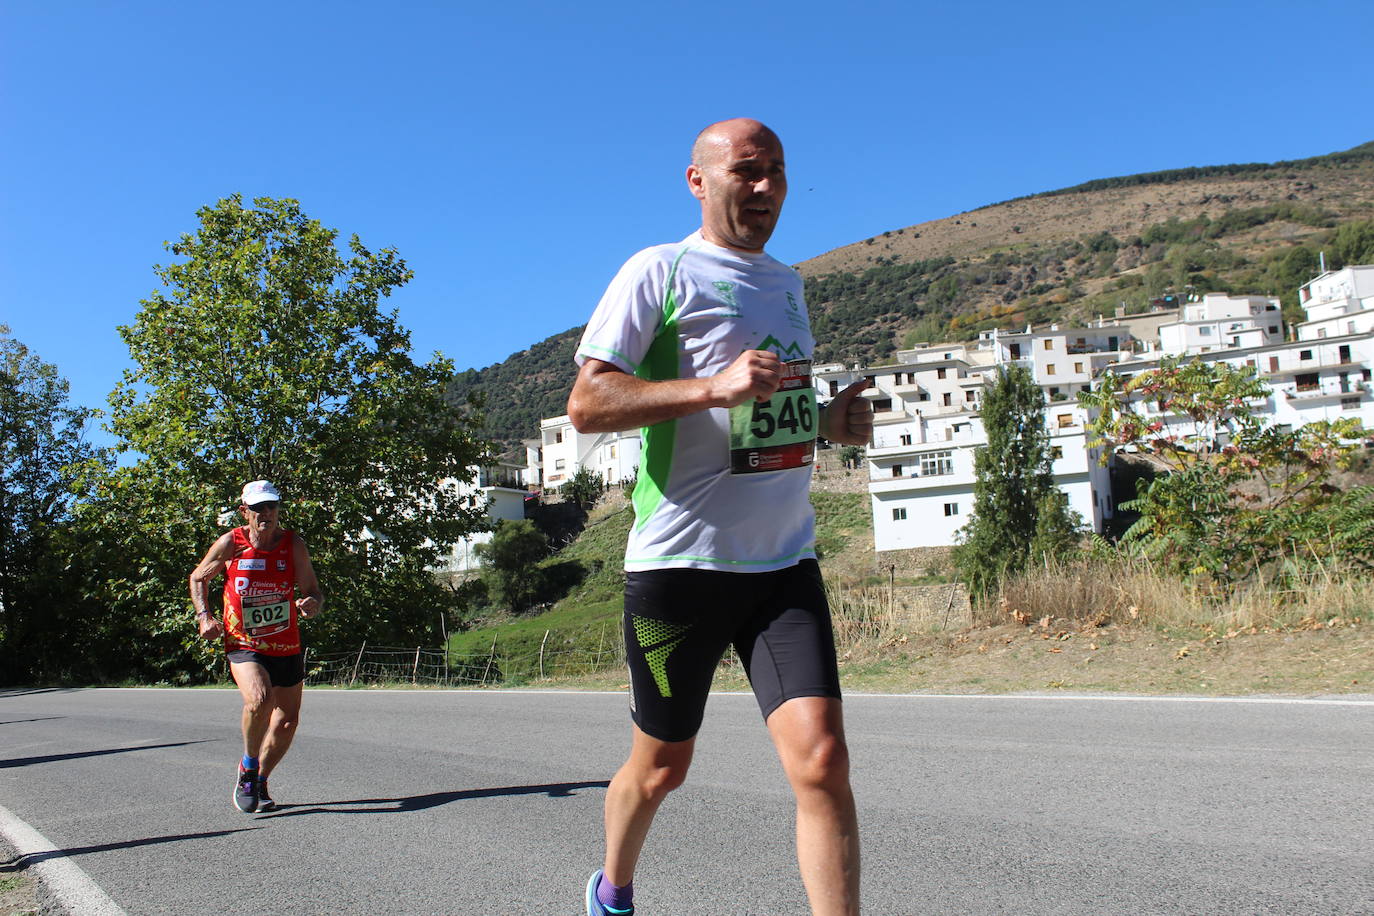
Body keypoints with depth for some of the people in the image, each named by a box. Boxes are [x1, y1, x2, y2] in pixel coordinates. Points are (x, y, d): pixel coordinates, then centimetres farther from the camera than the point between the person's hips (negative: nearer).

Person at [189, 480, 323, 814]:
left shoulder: (294, 544, -6)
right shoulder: (230, 544, -7)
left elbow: (314, 592, -3)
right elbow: (198, 578, 10)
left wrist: (312, 605, -27)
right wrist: (204, 616, -4)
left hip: (287, 646, 3)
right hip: (243, 644, -3)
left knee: (287, 722, 6)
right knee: (259, 699, -29)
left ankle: (259, 781, 32)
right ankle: (247, 768, -3)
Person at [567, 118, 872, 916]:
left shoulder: (788, 282, 18)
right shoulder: (660, 271, -3)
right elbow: (586, 404, -12)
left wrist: (830, 419, 7)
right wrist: (715, 387, -24)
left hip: (786, 560, 5)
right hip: (680, 559, -5)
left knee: (822, 760, -11)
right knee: (662, 767, 12)